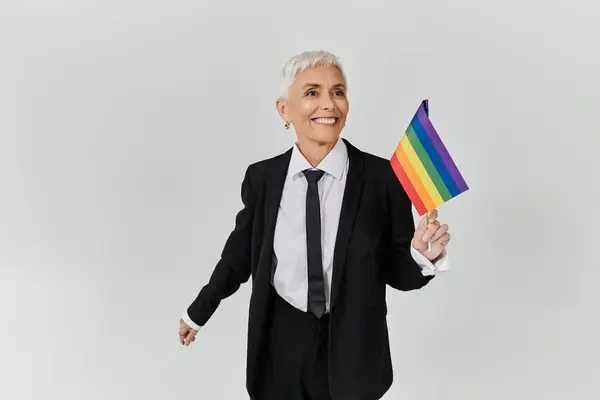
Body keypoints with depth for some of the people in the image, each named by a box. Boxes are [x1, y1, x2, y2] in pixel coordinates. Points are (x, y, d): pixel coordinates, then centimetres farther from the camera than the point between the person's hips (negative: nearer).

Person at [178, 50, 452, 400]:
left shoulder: (383, 177, -13)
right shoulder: (261, 177, -6)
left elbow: (397, 272, -5)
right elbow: (242, 252, 7)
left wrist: (422, 255, -27)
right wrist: (199, 311, 17)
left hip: (353, 346, -1)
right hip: (281, 341, 1)